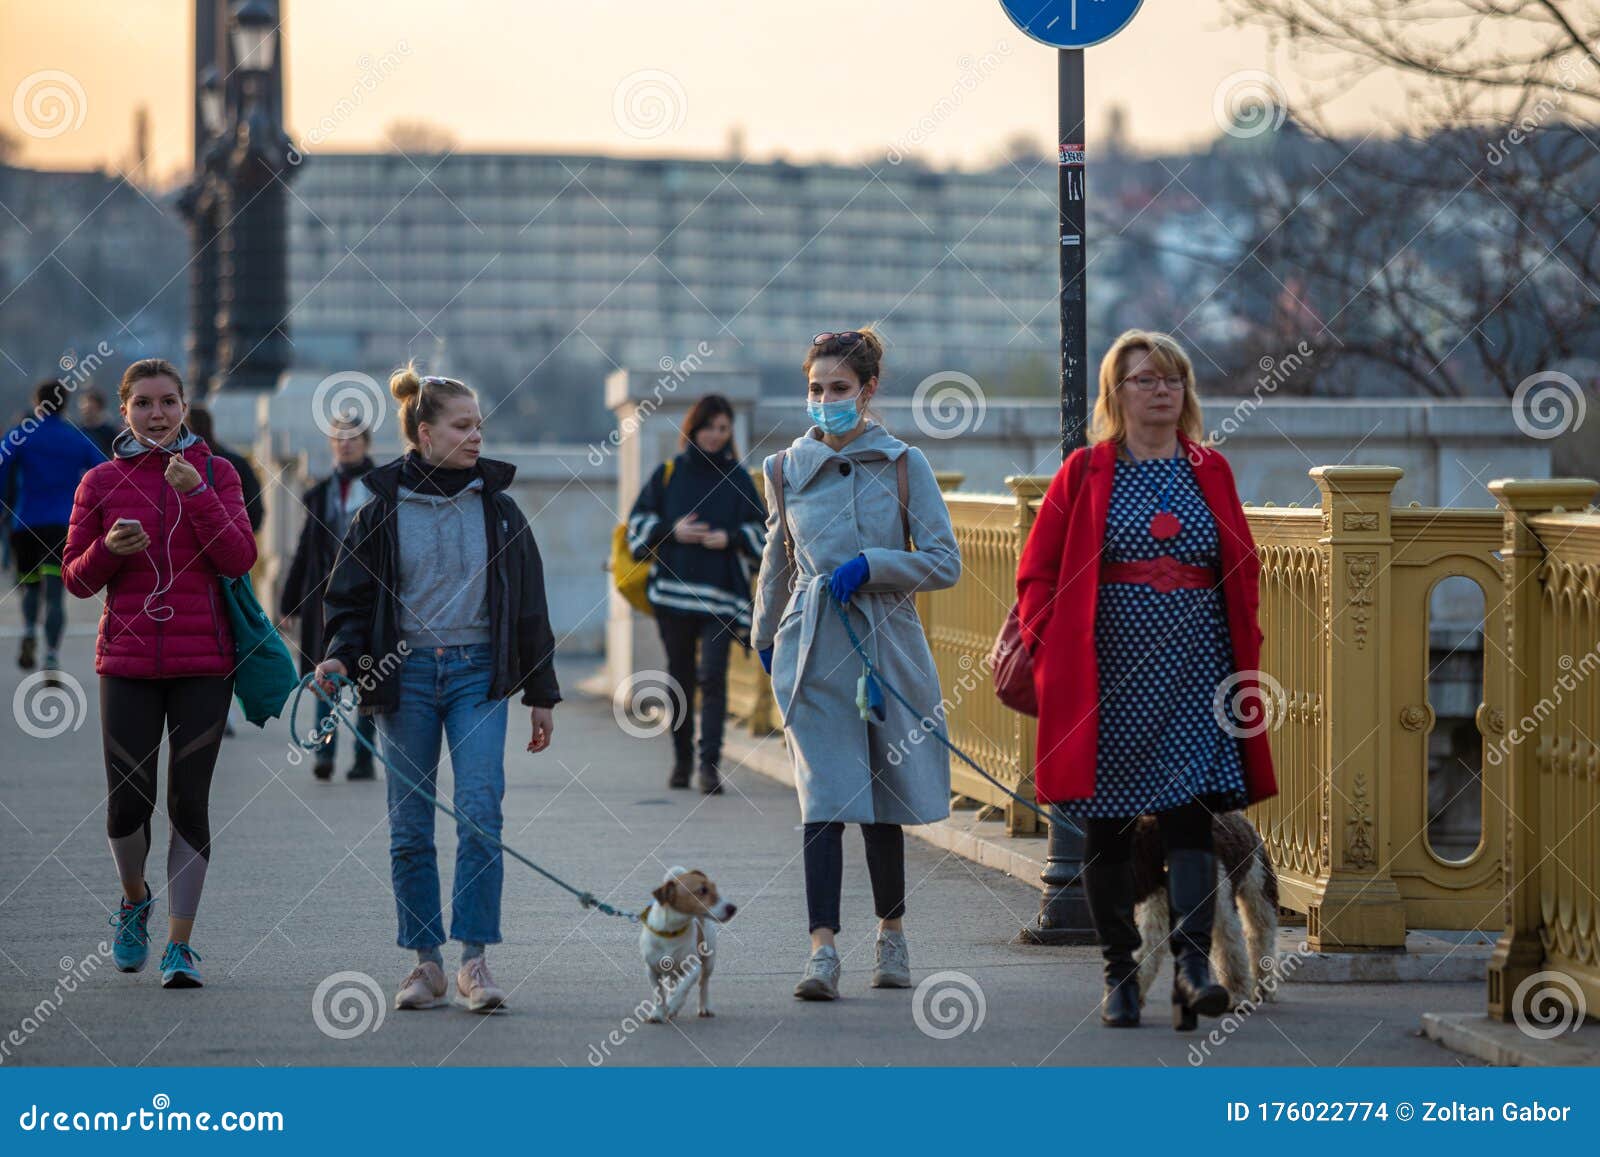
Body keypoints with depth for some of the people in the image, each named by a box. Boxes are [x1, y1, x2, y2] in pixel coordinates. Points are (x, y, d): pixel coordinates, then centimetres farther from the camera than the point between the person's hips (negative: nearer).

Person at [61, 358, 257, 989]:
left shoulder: (215, 474, 4)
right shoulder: (102, 482, 5)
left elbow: (240, 559, -6)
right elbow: (76, 579, 8)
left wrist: (197, 494, -17)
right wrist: (109, 548, -13)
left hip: (203, 663, -1)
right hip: (127, 663, 1)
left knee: (188, 801, -3)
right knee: (127, 801, -3)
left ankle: (180, 943, 5)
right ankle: (134, 900, 27)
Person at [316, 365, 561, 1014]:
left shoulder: (497, 508, 6)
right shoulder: (383, 509, 1)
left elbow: (529, 604, 11)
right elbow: (350, 594, 6)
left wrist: (541, 694, 11)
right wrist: (341, 655, -12)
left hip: (478, 673, 0)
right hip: (405, 674, 0)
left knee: (480, 812, -13)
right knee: (410, 826, 3)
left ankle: (474, 960, -11)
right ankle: (426, 961, 12)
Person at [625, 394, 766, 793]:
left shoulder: (737, 479, 8)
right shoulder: (668, 474, 9)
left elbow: (761, 532, 10)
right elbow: (638, 521, 10)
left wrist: (730, 538, -8)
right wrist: (671, 532, -7)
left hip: (719, 595, -2)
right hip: (672, 589, 2)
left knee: (712, 675, -12)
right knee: (680, 677, 7)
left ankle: (710, 763, -16)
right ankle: (681, 758, 17)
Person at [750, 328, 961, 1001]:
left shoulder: (903, 465, 2)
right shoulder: (786, 470, 8)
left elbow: (945, 563, -1)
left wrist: (870, 565, -12)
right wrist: (765, 638, 30)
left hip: (887, 644, 0)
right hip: (813, 648, 0)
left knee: (882, 802, 8)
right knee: (824, 799, -12)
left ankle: (892, 935, 27)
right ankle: (822, 950, -18)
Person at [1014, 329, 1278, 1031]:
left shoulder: (1211, 472, 11)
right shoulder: (1084, 474, 5)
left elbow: (1243, 575, 14)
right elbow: (1037, 574, 6)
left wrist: (1243, 659, 5)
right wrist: (1052, 651, -5)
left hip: (1195, 674, 1)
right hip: (1106, 675, -1)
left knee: (1190, 811, -12)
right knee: (1106, 827, 3)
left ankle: (1193, 958, -21)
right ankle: (1120, 973, 11)